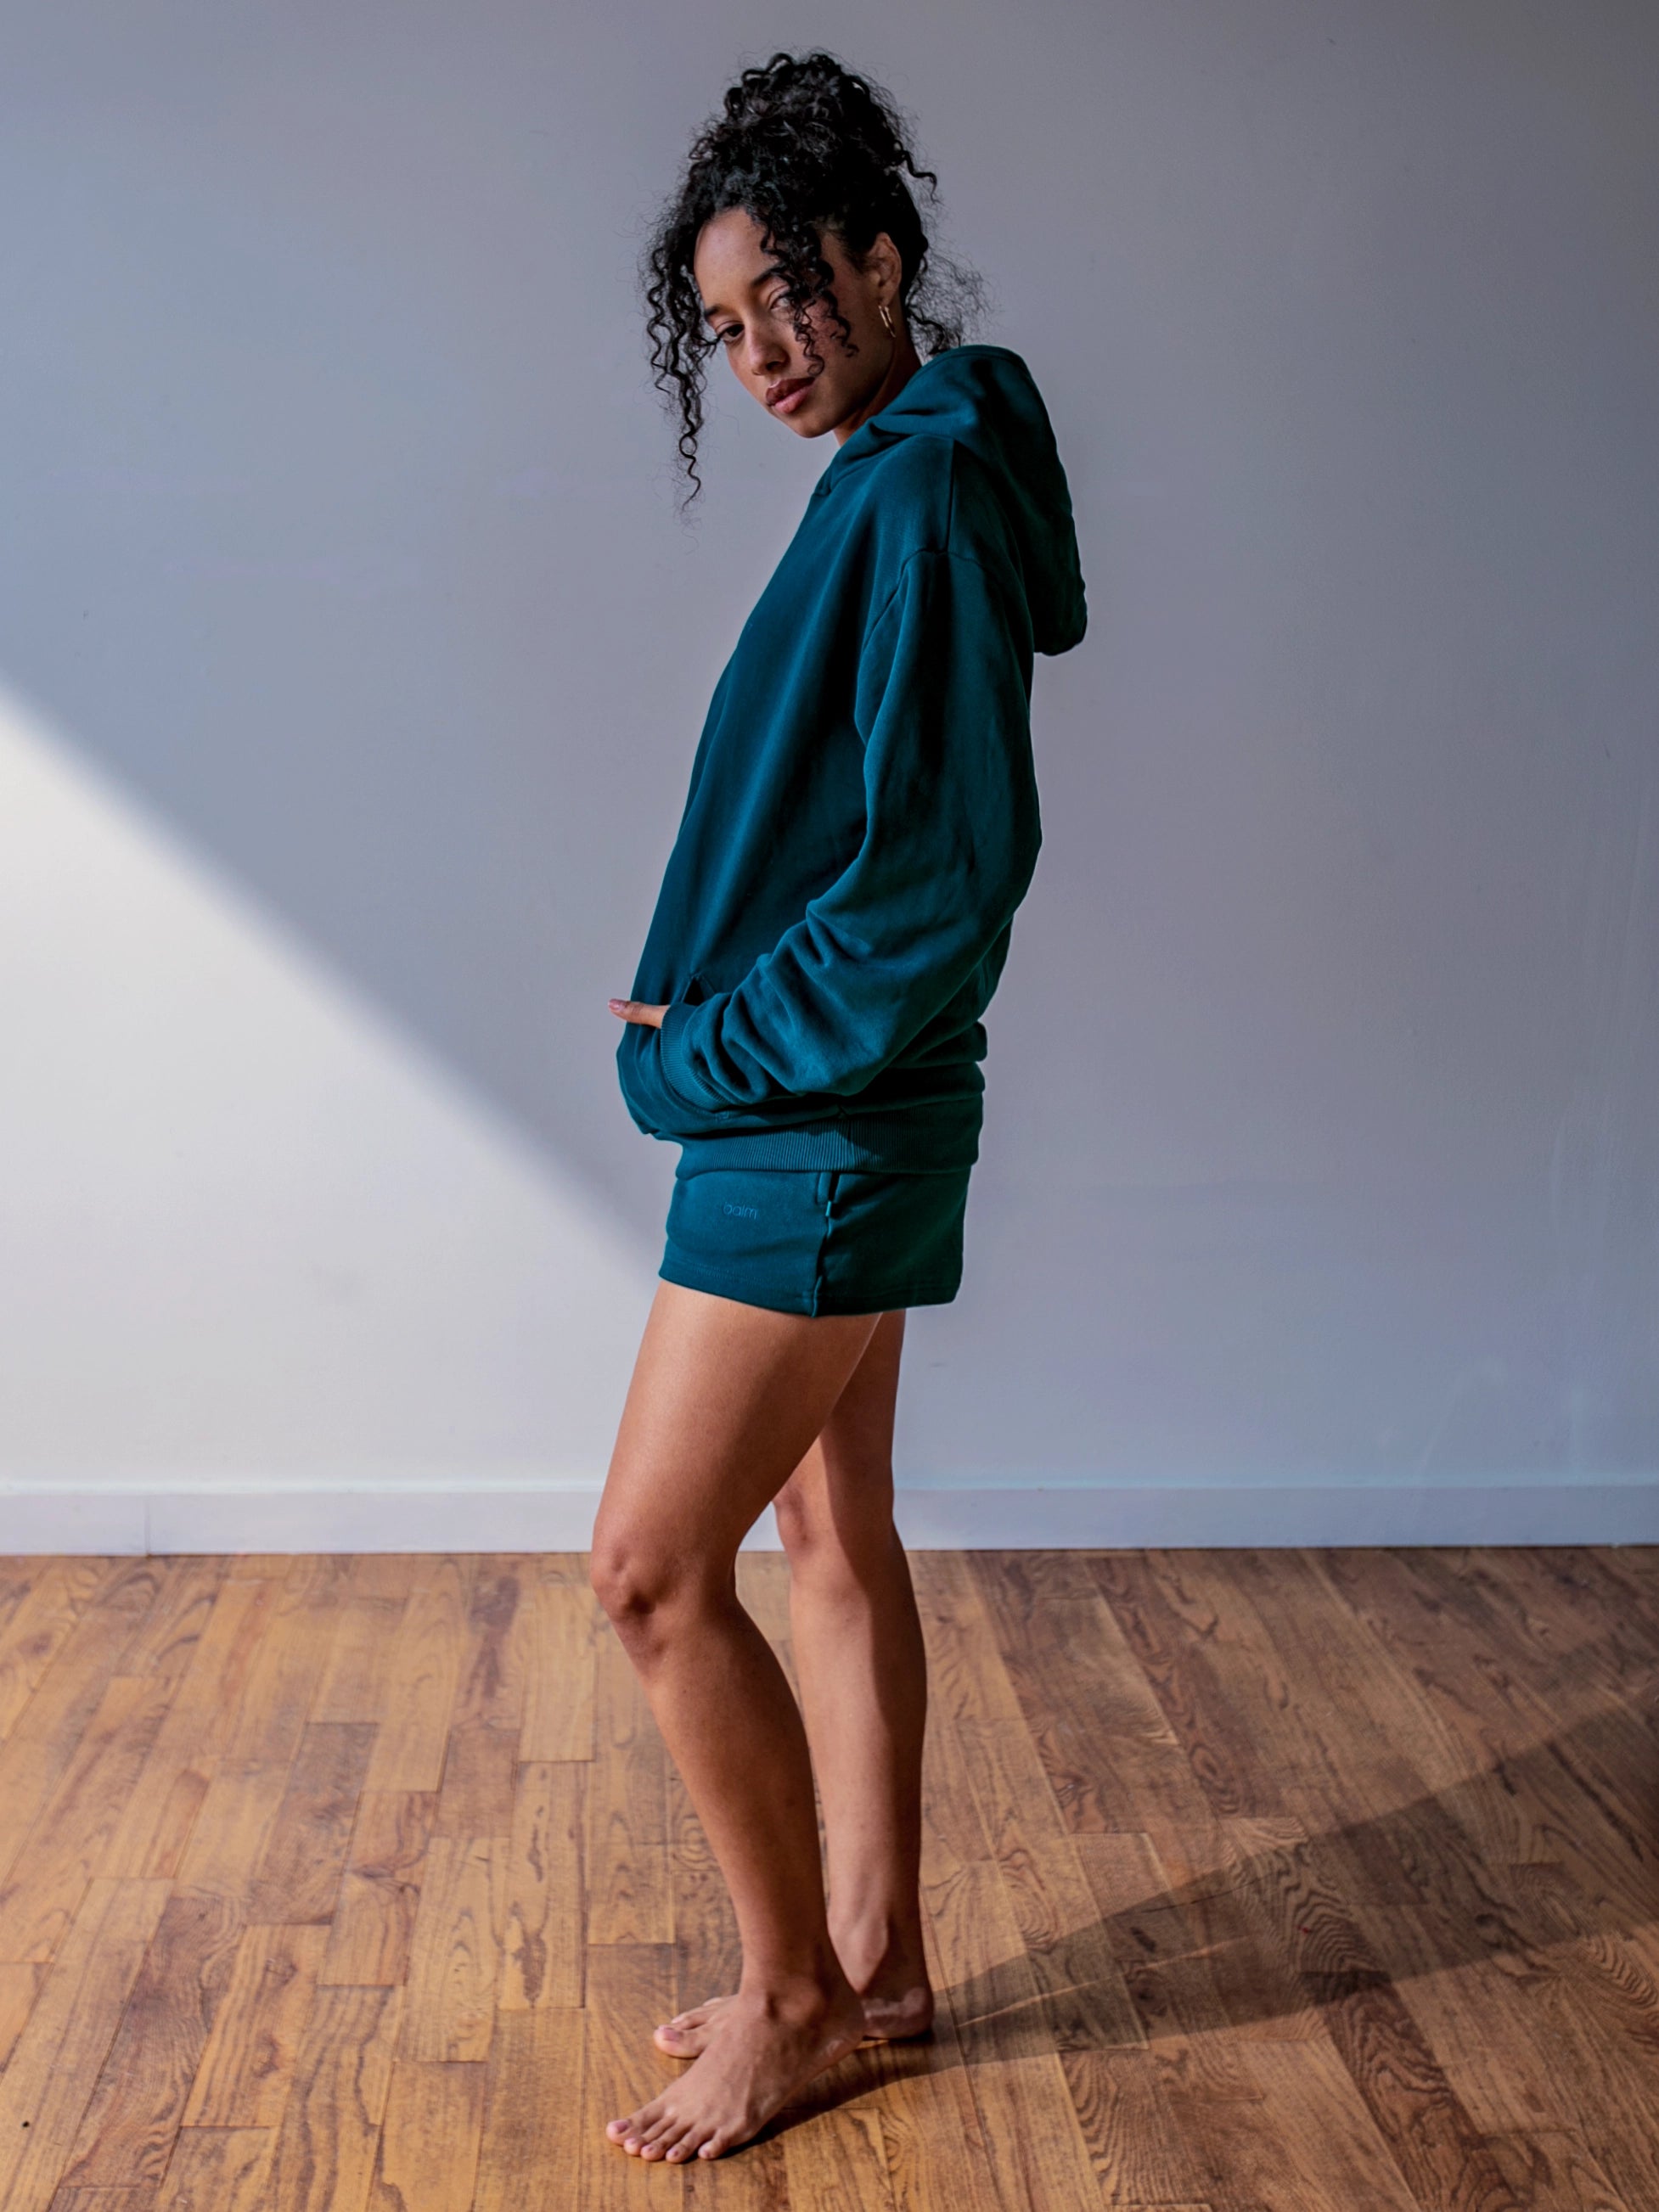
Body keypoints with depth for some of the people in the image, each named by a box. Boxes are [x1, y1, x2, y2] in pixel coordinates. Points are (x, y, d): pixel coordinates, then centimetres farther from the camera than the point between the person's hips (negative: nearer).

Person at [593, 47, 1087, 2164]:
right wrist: (696, 1003, 6)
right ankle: (874, 1956, 30)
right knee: (834, 1530, 16)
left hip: (824, 1129, -10)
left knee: (653, 1567, -2)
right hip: (830, 1113, 10)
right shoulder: (897, 478, 12)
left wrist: (693, 1059, -15)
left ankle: (795, 1988, 16)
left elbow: (945, 870, -24)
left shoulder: (920, 499, -18)